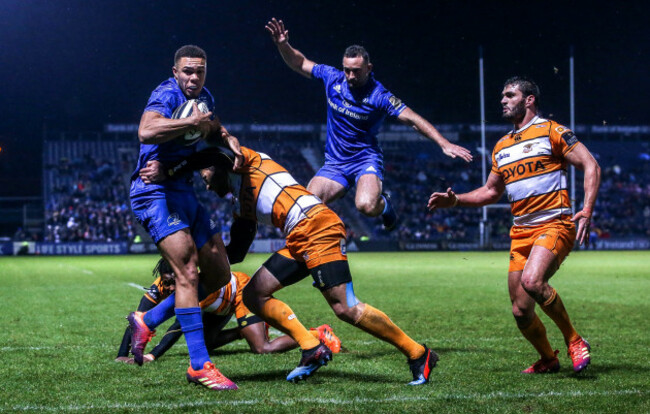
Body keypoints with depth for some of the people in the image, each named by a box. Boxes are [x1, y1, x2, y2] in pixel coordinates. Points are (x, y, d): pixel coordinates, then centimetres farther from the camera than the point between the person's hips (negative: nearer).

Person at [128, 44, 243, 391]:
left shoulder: (203, 97, 14)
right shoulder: (167, 95, -14)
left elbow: (213, 129, 34)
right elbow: (146, 131, -34)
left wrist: (228, 139, 11)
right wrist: (193, 122, -25)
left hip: (183, 192, 10)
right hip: (156, 193, -9)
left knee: (219, 276, 7)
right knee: (188, 273, -20)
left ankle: (147, 322, 17)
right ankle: (199, 365, -19)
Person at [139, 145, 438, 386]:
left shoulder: (246, 161, 9)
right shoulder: (241, 207, 31)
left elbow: (214, 155, -12)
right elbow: (236, 253, 28)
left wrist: (168, 172, -9)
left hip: (317, 227, -10)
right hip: (299, 241, 10)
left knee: (345, 308, -17)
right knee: (253, 294, 7)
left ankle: (418, 354, -6)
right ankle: (312, 350, -2)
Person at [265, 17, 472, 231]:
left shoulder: (379, 96, -15)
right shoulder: (333, 78, -3)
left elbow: (413, 119, -20)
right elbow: (300, 63, 11)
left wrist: (444, 144, -29)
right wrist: (283, 45, -6)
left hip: (366, 160, -4)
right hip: (334, 163, 4)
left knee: (367, 206, -32)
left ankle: (384, 203, 5)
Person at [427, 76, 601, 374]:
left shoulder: (551, 131, 0)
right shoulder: (502, 147, 19)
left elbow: (591, 166, -6)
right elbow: (491, 192, 30)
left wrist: (587, 211, -18)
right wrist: (454, 201, 15)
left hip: (554, 224, -6)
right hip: (521, 233, 7)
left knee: (531, 281, -32)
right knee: (521, 311, 2)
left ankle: (574, 341, -13)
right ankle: (548, 360, 27)